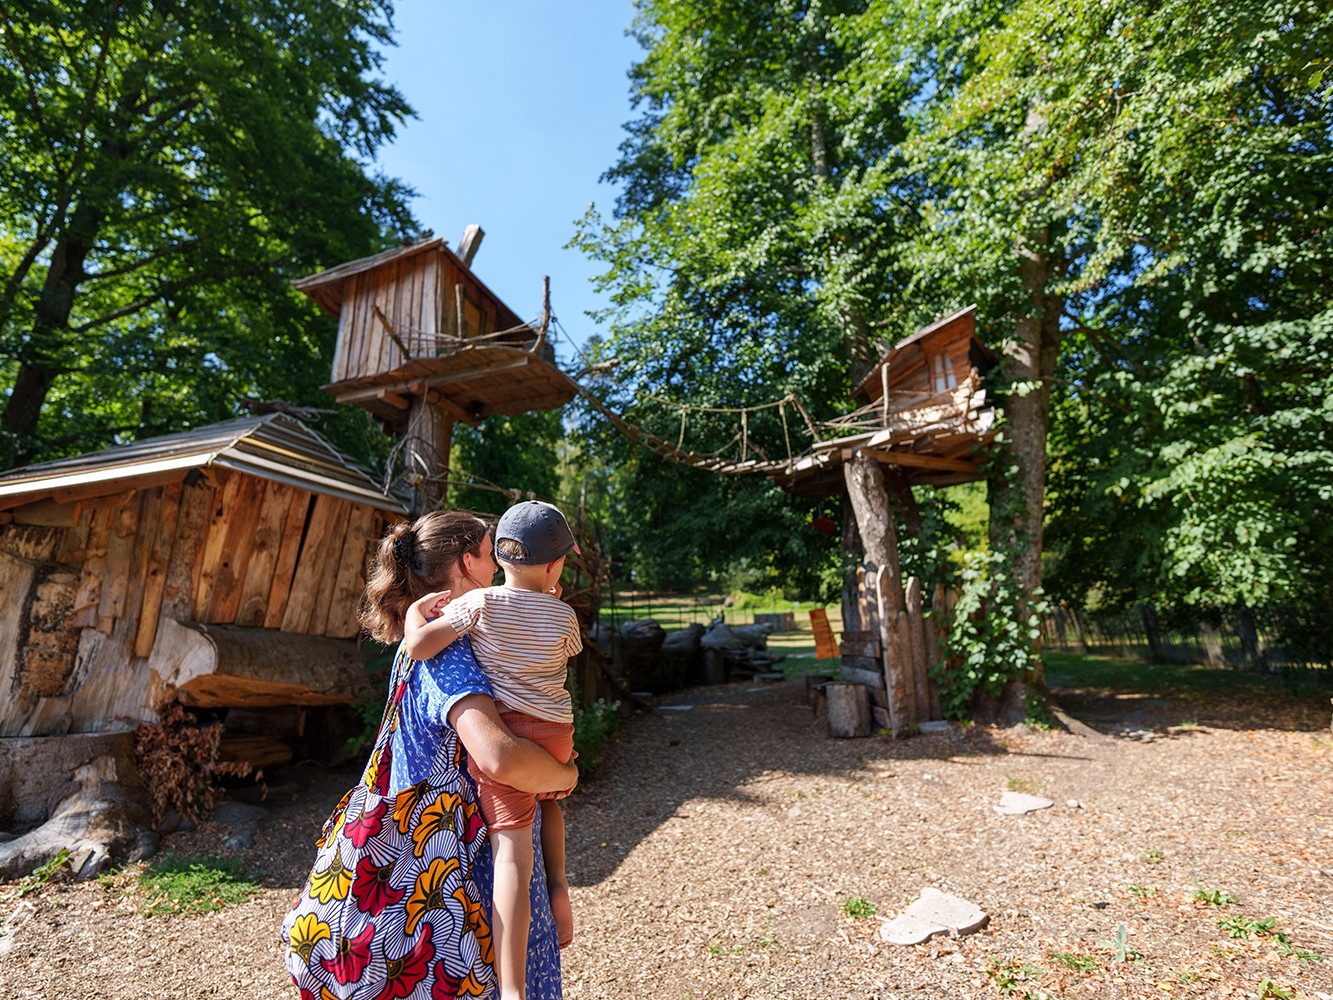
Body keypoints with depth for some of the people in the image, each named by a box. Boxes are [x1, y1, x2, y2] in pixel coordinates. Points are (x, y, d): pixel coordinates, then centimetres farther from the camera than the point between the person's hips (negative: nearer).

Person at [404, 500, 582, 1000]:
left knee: (513, 851, -2)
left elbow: (418, 647, -13)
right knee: (546, 797, 35)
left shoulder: (480, 603, -7)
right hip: (555, 732, 3)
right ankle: (557, 885, 27)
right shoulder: (563, 616, 0)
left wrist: (415, 611, 5)